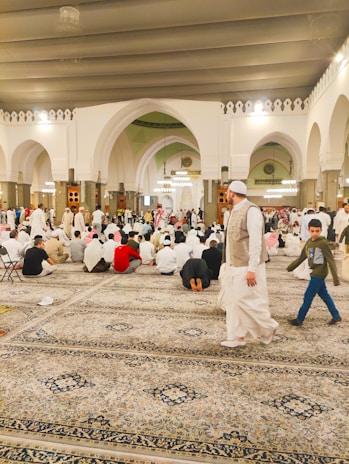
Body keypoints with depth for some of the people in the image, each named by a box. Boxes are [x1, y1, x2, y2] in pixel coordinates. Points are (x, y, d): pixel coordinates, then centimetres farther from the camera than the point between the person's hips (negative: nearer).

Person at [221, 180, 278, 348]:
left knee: (247, 301, -2)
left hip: (246, 267, -9)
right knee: (232, 302, 11)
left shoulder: (251, 210, -16)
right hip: (234, 266, 9)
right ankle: (236, 337, 21)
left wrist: (251, 269, -22)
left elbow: (256, 241, -20)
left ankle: (268, 328, 22)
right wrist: (228, 263, 17)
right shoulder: (235, 211, 11)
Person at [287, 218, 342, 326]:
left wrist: (335, 278, -20)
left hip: (319, 274, -7)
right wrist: (290, 267, 16)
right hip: (314, 273, 7)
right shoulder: (309, 242, 6)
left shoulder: (323, 243, -16)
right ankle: (336, 316, 30)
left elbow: (331, 260, -16)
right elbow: (302, 257, 15)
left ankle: (299, 319, 10)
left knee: (308, 297, -1)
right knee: (324, 295, 17)